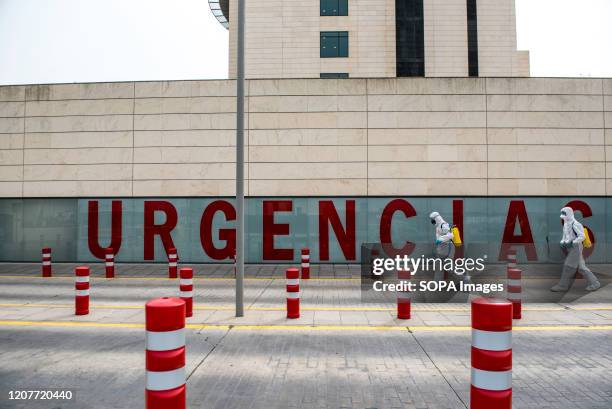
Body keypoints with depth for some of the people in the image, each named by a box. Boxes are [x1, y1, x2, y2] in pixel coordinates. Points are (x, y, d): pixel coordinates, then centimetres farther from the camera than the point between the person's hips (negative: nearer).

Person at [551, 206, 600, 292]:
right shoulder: (566, 225, 13)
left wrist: (571, 243, -22)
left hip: (576, 247, -9)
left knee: (568, 266, -6)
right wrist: (562, 243, 1)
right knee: (581, 267, 11)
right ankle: (594, 283, 18)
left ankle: (563, 285, 0)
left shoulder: (575, 224, -16)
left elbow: (582, 236, -20)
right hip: (571, 248, 9)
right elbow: (564, 237, 20)